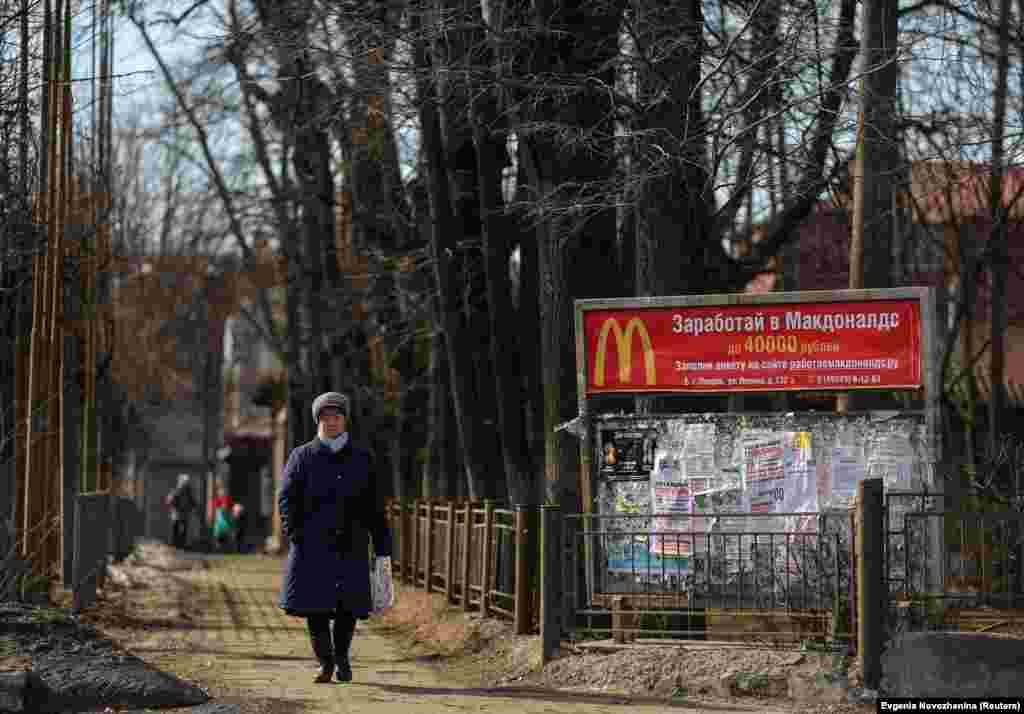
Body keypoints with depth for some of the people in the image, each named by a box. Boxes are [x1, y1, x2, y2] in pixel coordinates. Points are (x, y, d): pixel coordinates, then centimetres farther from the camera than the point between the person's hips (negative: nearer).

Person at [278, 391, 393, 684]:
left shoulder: (362, 459, 12)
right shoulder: (302, 457, 7)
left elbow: (374, 508, 12)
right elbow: (286, 497, 1)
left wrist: (382, 547, 7)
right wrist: (292, 530, -15)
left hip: (350, 547, 1)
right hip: (313, 546, -1)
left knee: (349, 604, -1)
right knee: (315, 604, -5)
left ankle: (341, 655, 22)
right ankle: (325, 662, 9)